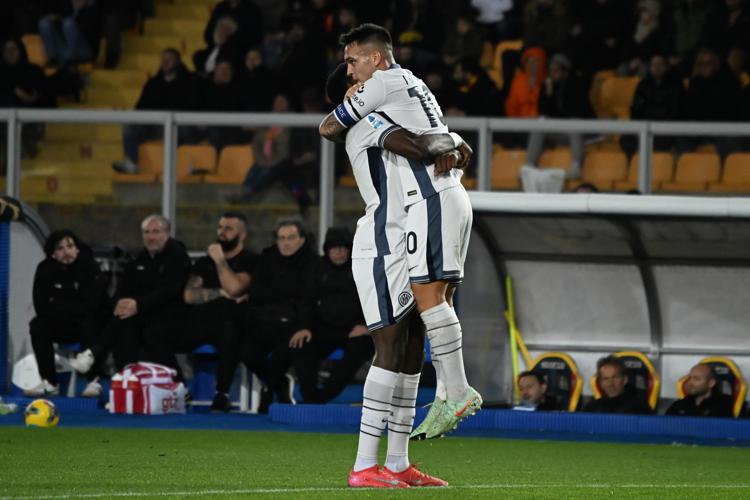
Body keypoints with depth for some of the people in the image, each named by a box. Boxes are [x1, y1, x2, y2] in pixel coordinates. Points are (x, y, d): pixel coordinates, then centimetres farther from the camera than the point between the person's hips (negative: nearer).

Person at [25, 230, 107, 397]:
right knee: (38, 325, -23)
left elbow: (89, 306, -25)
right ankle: (49, 383, -24)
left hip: (89, 324, -3)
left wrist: (58, 306, -18)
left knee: (89, 324, -36)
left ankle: (94, 381, -29)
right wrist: (71, 309, -20)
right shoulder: (45, 269, -6)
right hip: (62, 327, 3)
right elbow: (42, 307, -13)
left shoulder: (90, 267, -17)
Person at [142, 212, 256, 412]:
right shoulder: (205, 262, 23)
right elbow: (189, 295, 8)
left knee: (228, 332, -43)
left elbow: (234, 288, -13)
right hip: (197, 320, 5)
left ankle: (222, 394, -28)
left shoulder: (249, 261, 6)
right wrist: (221, 293, -3)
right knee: (152, 334, -17)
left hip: (227, 320, -5)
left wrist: (219, 259, -3)